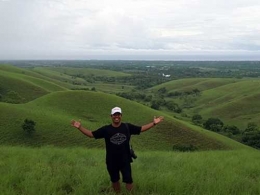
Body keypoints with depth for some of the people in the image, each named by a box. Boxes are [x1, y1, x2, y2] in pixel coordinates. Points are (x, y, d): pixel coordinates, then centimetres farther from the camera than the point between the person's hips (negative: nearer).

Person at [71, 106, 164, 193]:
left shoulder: (127, 127, -7)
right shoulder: (106, 129, -9)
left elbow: (141, 129, 3)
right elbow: (91, 134, -5)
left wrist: (153, 123, -5)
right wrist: (80, 127, -16)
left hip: (125, 161, -1)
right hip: (111, 162, 1)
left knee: (128, 181, 1)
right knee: (115, 181, 18)